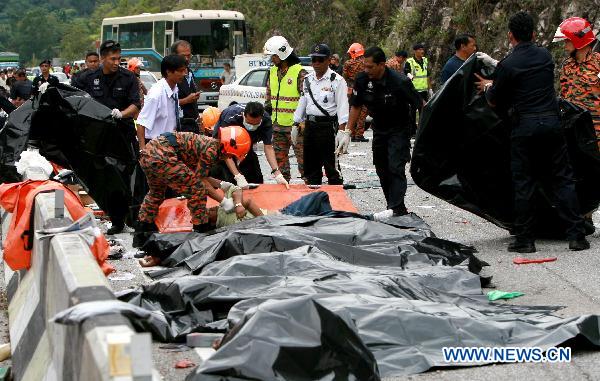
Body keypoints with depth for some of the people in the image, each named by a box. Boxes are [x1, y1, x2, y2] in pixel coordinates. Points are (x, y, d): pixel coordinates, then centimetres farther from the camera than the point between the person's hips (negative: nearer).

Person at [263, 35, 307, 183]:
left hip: (295, 125, -7)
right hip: (277, 124, 7)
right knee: (279, 157, 12)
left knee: (302, 156, -4)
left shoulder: (299, 73, -9)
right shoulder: (272, 72, 13)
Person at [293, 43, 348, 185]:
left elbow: (342, 107, -12)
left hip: (328, 126, -7)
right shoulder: (307, 80, 13)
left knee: (332, 168, -5)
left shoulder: (336, 80, -7)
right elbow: (302, 103, 19)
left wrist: (342, 131, -19)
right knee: (310, 167, 13)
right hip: (310, 125, 7)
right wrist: (296, 125, 16)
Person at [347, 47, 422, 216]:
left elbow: (421, 105, -19)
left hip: (399, 131, -6)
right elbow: (356, 106, 1)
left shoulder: (400, 82, -26)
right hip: (379, 130, 6)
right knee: (382, 170, 9)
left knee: (396, 169, -16)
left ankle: (397, 209, -19)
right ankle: (391, 205, 21)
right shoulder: (362, 80, -12)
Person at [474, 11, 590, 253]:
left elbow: (495, 102, 1)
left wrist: (488, 87, 24)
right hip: (552, 122, 4)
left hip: (524, 127, -3)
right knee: (563, 179, 7)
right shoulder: (546, 56, 8)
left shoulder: (507, 65, -7)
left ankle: (524, 239, 7)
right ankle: (576, 235, 5)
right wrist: (495, 83, 29)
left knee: (523, 183, 5)